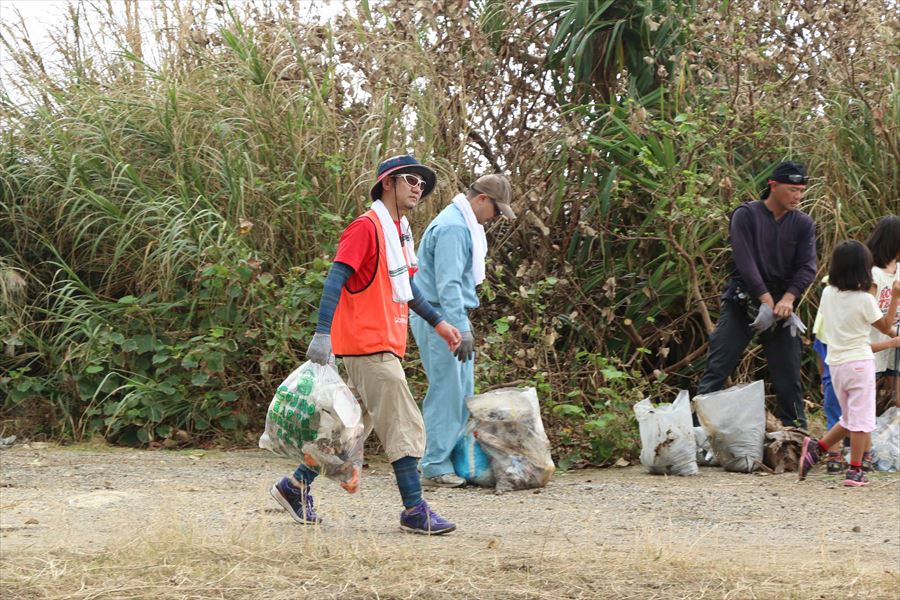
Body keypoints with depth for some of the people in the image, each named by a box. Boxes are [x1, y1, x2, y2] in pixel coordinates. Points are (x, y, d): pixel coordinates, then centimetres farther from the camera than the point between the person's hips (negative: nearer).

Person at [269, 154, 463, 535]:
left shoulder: (399, 232, 17)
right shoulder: (367, 228, -12)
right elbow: (336, 279, -20)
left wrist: (437, 322, 27)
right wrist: (322, 334, -29)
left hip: (385, 346, 10)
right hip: (369, 346, -10)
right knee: (405, 425, -9)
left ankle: (296, 486, 23)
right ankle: (414, 510, -5)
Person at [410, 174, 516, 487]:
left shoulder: (464, 225, 16)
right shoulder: (453, 229, -18)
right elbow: (448, 285, -24)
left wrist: (463, 323, 25)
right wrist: (461, 329, -27)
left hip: (451, 316, 11)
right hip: (439, 317, -11)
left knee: (462, 390, 11)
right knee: (446, 391, -9)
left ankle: (454, 457, 16)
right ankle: (436, 467, -6)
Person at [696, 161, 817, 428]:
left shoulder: (803, 224, 5)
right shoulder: (746, 215, -6)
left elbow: (807, 267, -3)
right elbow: (745, 261, -14)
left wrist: (788, 298, -20)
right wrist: (766, 299, -20)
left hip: (781, 307, 3)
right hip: (741, 303, -3)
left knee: (789, 377, 6)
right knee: (717, 369, -6)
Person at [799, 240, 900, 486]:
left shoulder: (828, 293, 0)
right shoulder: (864, 300, -14)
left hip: (835, 362, 6)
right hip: (859, 362, -6)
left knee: (849, 419, 20)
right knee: (860, 417, 1)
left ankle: (816, 448, 9)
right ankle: (855, 471, 0)